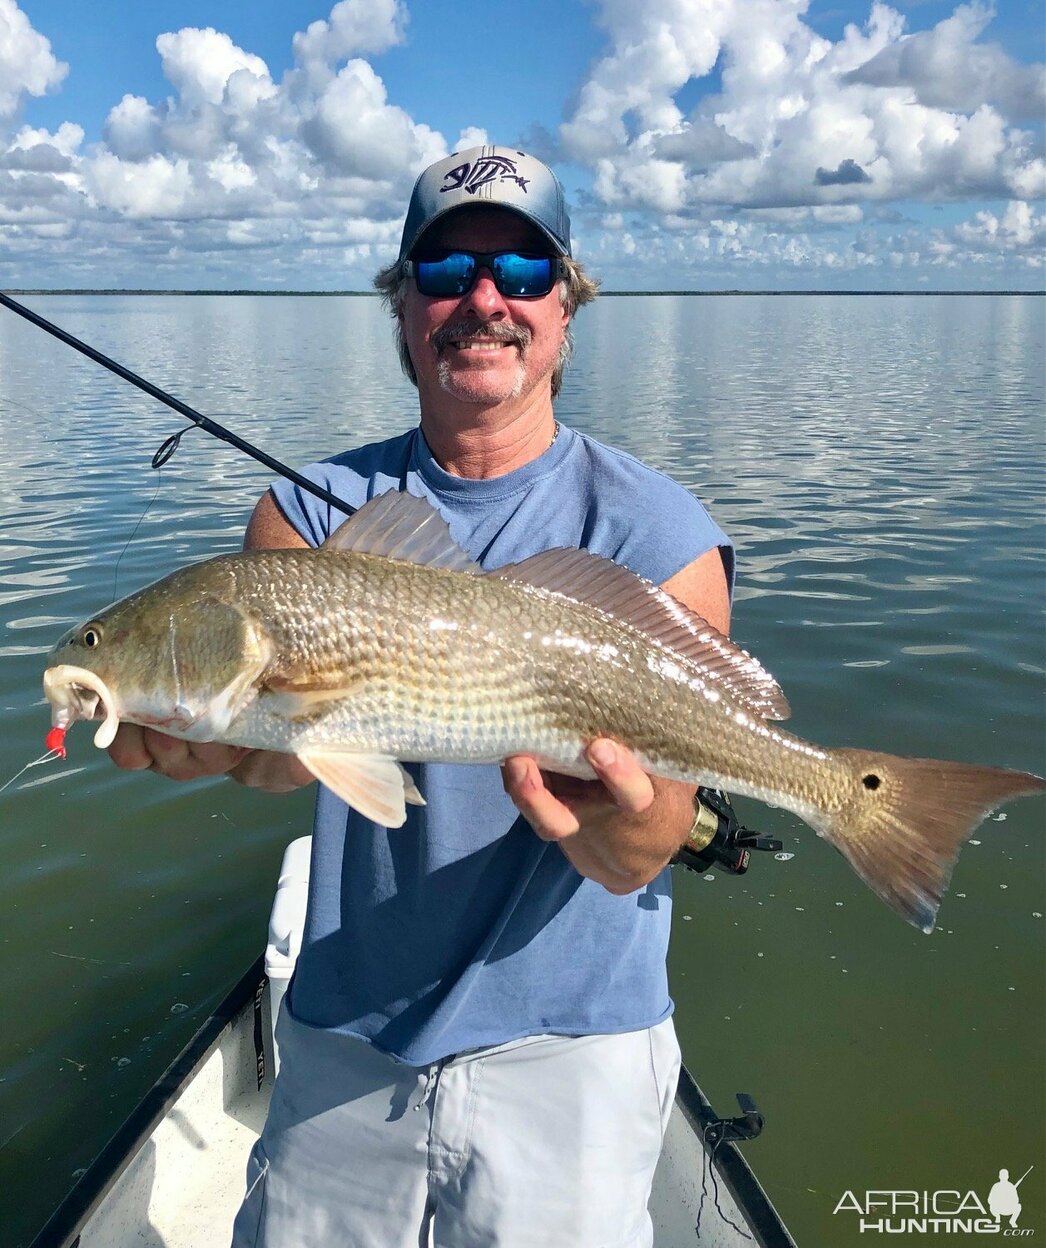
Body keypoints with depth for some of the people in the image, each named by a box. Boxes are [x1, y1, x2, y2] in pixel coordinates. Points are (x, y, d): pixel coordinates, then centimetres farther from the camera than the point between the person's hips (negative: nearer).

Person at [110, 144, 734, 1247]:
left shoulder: (658, 535, -12)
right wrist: (209, 733, -38)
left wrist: (614, 824, -40)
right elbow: (290, 751, -16)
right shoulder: (312, 513, -2)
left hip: (569, 1050, -2)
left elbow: (638, 858, -17)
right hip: (339, 1044, 3)